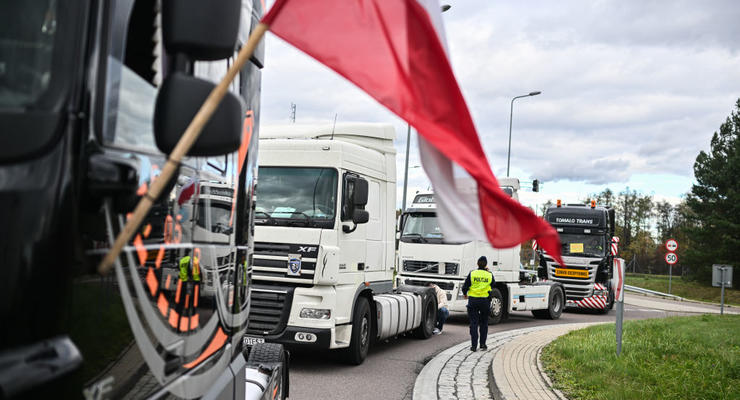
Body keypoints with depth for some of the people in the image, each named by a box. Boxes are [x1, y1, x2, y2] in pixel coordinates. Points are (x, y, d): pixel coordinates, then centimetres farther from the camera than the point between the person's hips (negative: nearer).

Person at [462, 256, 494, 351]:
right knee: (484, 323, 15)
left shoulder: (472, 274, -5)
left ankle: (474, 345, -2)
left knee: (474, 323, 2)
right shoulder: (489, 275, -1)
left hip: (473, 300, -1)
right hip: (485, 301, 1)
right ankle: (482, 344, 17)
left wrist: (465, 294, 18)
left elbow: (465, 287, -4)